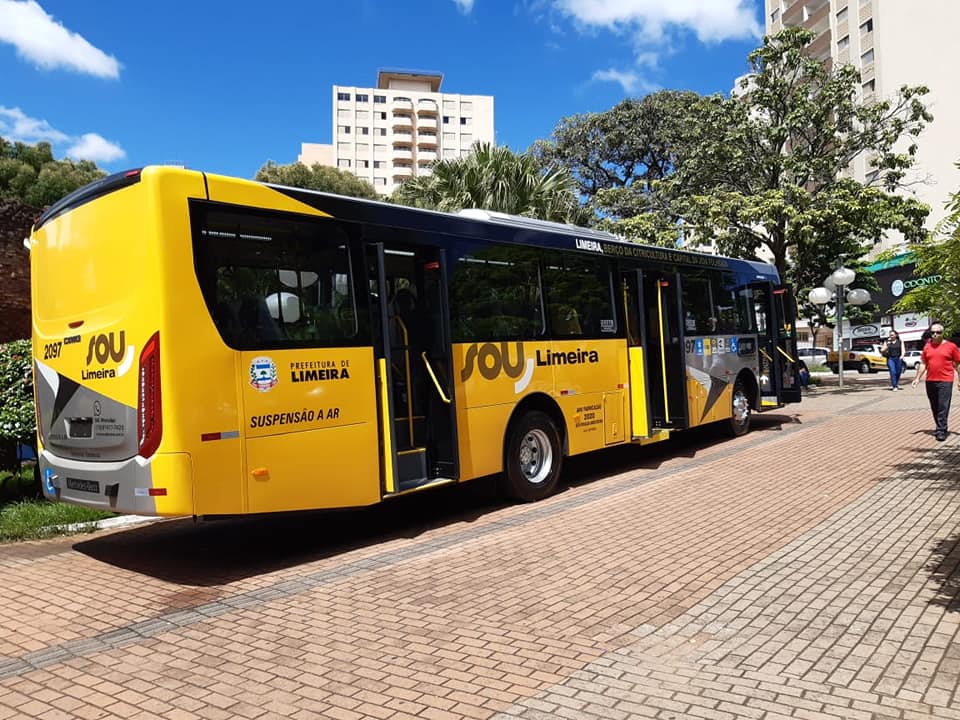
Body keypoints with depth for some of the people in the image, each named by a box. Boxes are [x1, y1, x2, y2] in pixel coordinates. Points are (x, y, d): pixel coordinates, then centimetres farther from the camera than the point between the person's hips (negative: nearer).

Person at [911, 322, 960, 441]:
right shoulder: (927, 347, 10)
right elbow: (923, 364, 14)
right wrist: (918, 378, 7)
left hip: (945, 381, -4)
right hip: (930, 381, 4)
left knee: (943, 407, -7)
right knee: (934, 407, 11)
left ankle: (941, 431, -5)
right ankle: (940, 427, 24)